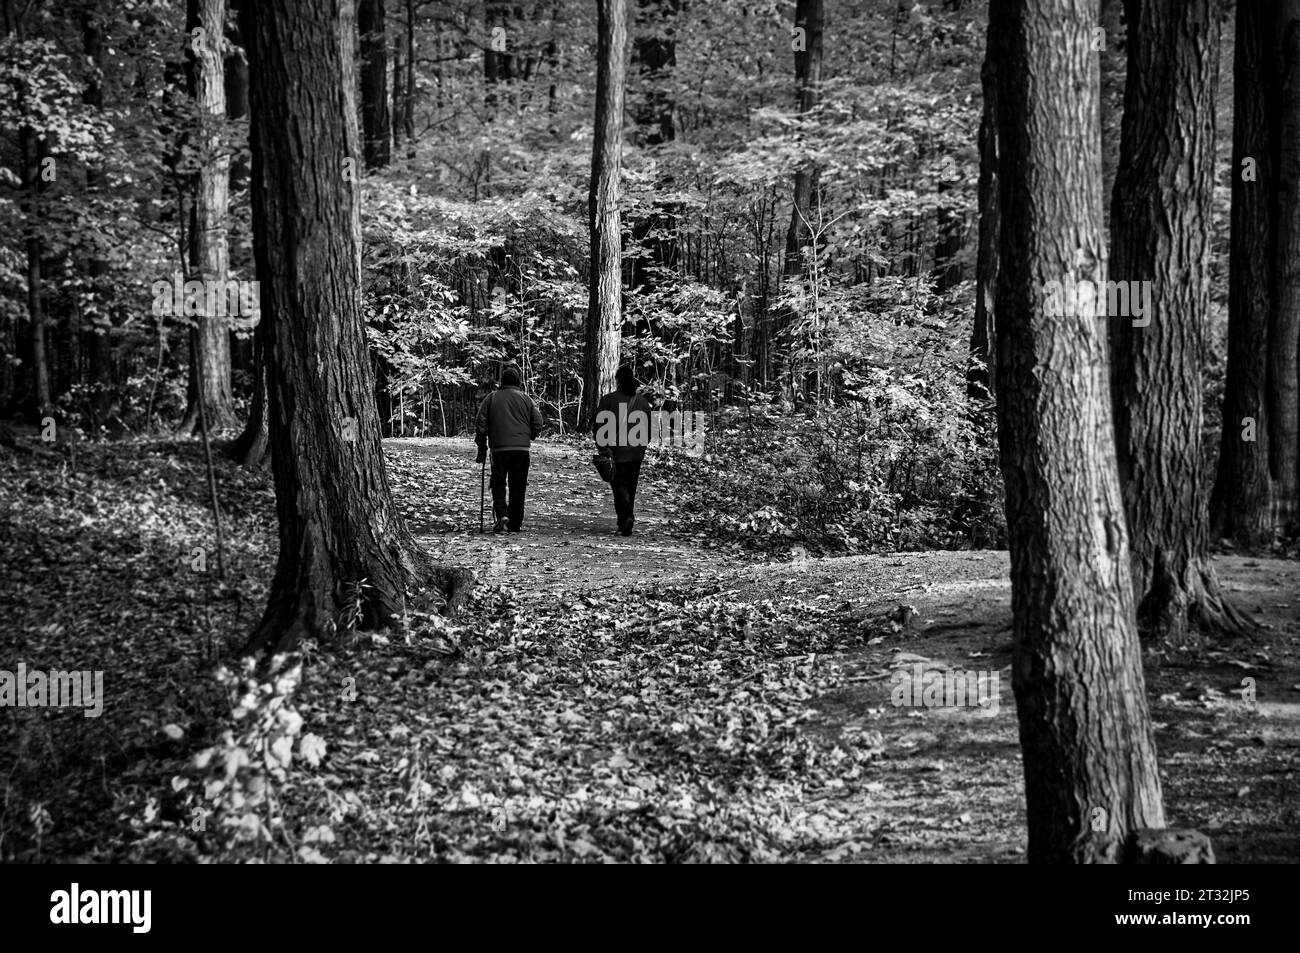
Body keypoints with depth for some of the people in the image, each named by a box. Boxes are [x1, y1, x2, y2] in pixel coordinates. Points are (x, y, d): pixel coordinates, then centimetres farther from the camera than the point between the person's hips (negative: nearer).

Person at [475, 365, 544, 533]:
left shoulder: (491, 398, 6)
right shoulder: (526, 399, 7)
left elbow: (480, 424, 3)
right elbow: (538, 423, 2)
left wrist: (482, 450, 9)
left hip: (499, 448, -1)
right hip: (522, 449, 1)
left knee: (498, 483, 9)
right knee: (518, 487, 9)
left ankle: (501, 514, -13)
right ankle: (515, 524, 11)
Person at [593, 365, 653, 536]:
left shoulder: (608, 400, -6)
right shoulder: (642, 400, 6)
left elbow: (598, 426, -9)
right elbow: (649, 426, 12)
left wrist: (602, 448, -6)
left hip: (616, 452, -4)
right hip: (636, 453, 4)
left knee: (620, 487, -2)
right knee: (630, 488, 13)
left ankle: (627, 517, -23)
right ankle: (625, 524, 19)